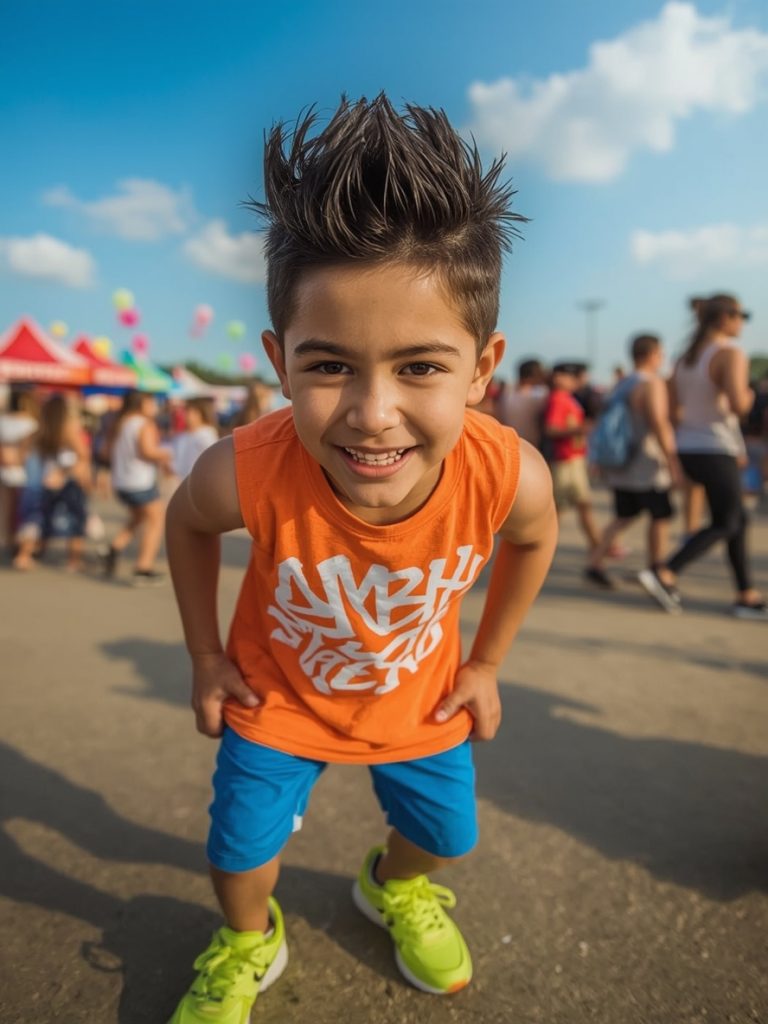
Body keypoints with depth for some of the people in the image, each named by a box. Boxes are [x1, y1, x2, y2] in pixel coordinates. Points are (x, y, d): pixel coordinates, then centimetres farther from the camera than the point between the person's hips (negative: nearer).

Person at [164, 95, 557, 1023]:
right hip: (275, 693, -1)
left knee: (443, 832, 22)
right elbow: (187, 522, -12)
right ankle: (248, 945, 52)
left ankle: (395, 886, 62)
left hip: (419, 696, 2)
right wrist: (204, 657, -5)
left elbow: (533, 541, -8)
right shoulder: (248, 473, -39)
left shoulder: (509, 476, -35)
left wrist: (484, 663, -1)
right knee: (240, 848, 13)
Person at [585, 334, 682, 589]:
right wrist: (673, 463, -19)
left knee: (624, 517, 13)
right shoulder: (652, 384, -13)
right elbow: (659, 425, -21)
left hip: (620, 467, 7)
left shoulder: (620, 385, 11)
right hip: (647, 467, -7)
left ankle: (596, 563, 3)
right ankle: (656, 570, 18)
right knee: (660, 516, 9)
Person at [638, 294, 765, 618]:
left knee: (738, 520, 15)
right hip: (716, 450, -8)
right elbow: (738, 405, -24)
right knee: (725, 524, 2)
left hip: (689, 448, 8)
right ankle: (665, 574, -9)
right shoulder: (730, 354, -12)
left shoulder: (686, 356, 12)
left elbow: (674, 409, 12)